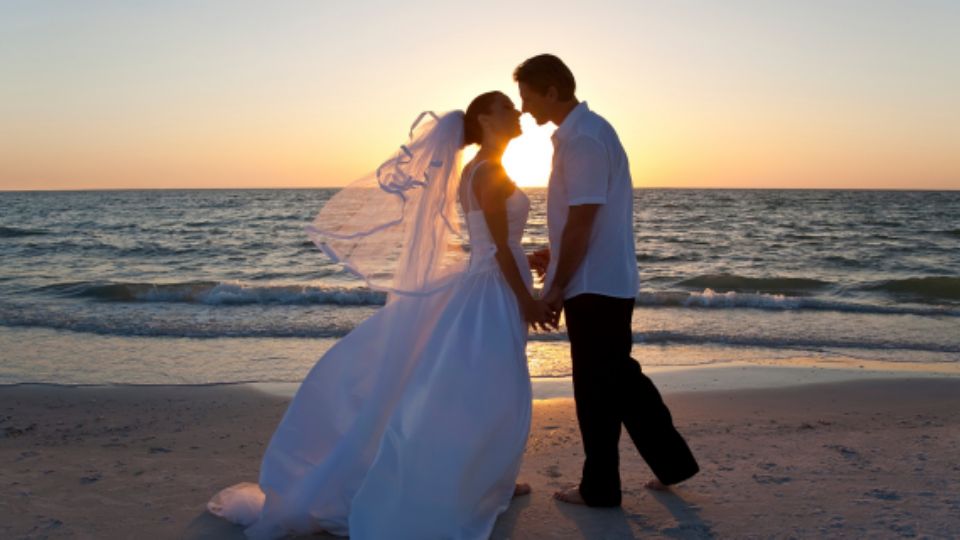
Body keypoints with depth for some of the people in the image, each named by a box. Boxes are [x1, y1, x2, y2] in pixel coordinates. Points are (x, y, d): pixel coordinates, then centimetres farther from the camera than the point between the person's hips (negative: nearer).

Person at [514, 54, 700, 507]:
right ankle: (673, 462, 28)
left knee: (596, 386, 3)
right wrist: (555, 255, 18)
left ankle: (599, 488, 18)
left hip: (594, 285, -10)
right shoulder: (585, 131, 13)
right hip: (608, 280, 10)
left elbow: (581, 222, -21)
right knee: (619, 376, 18)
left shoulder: (583, 140, -18)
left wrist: (557, 286, -15)